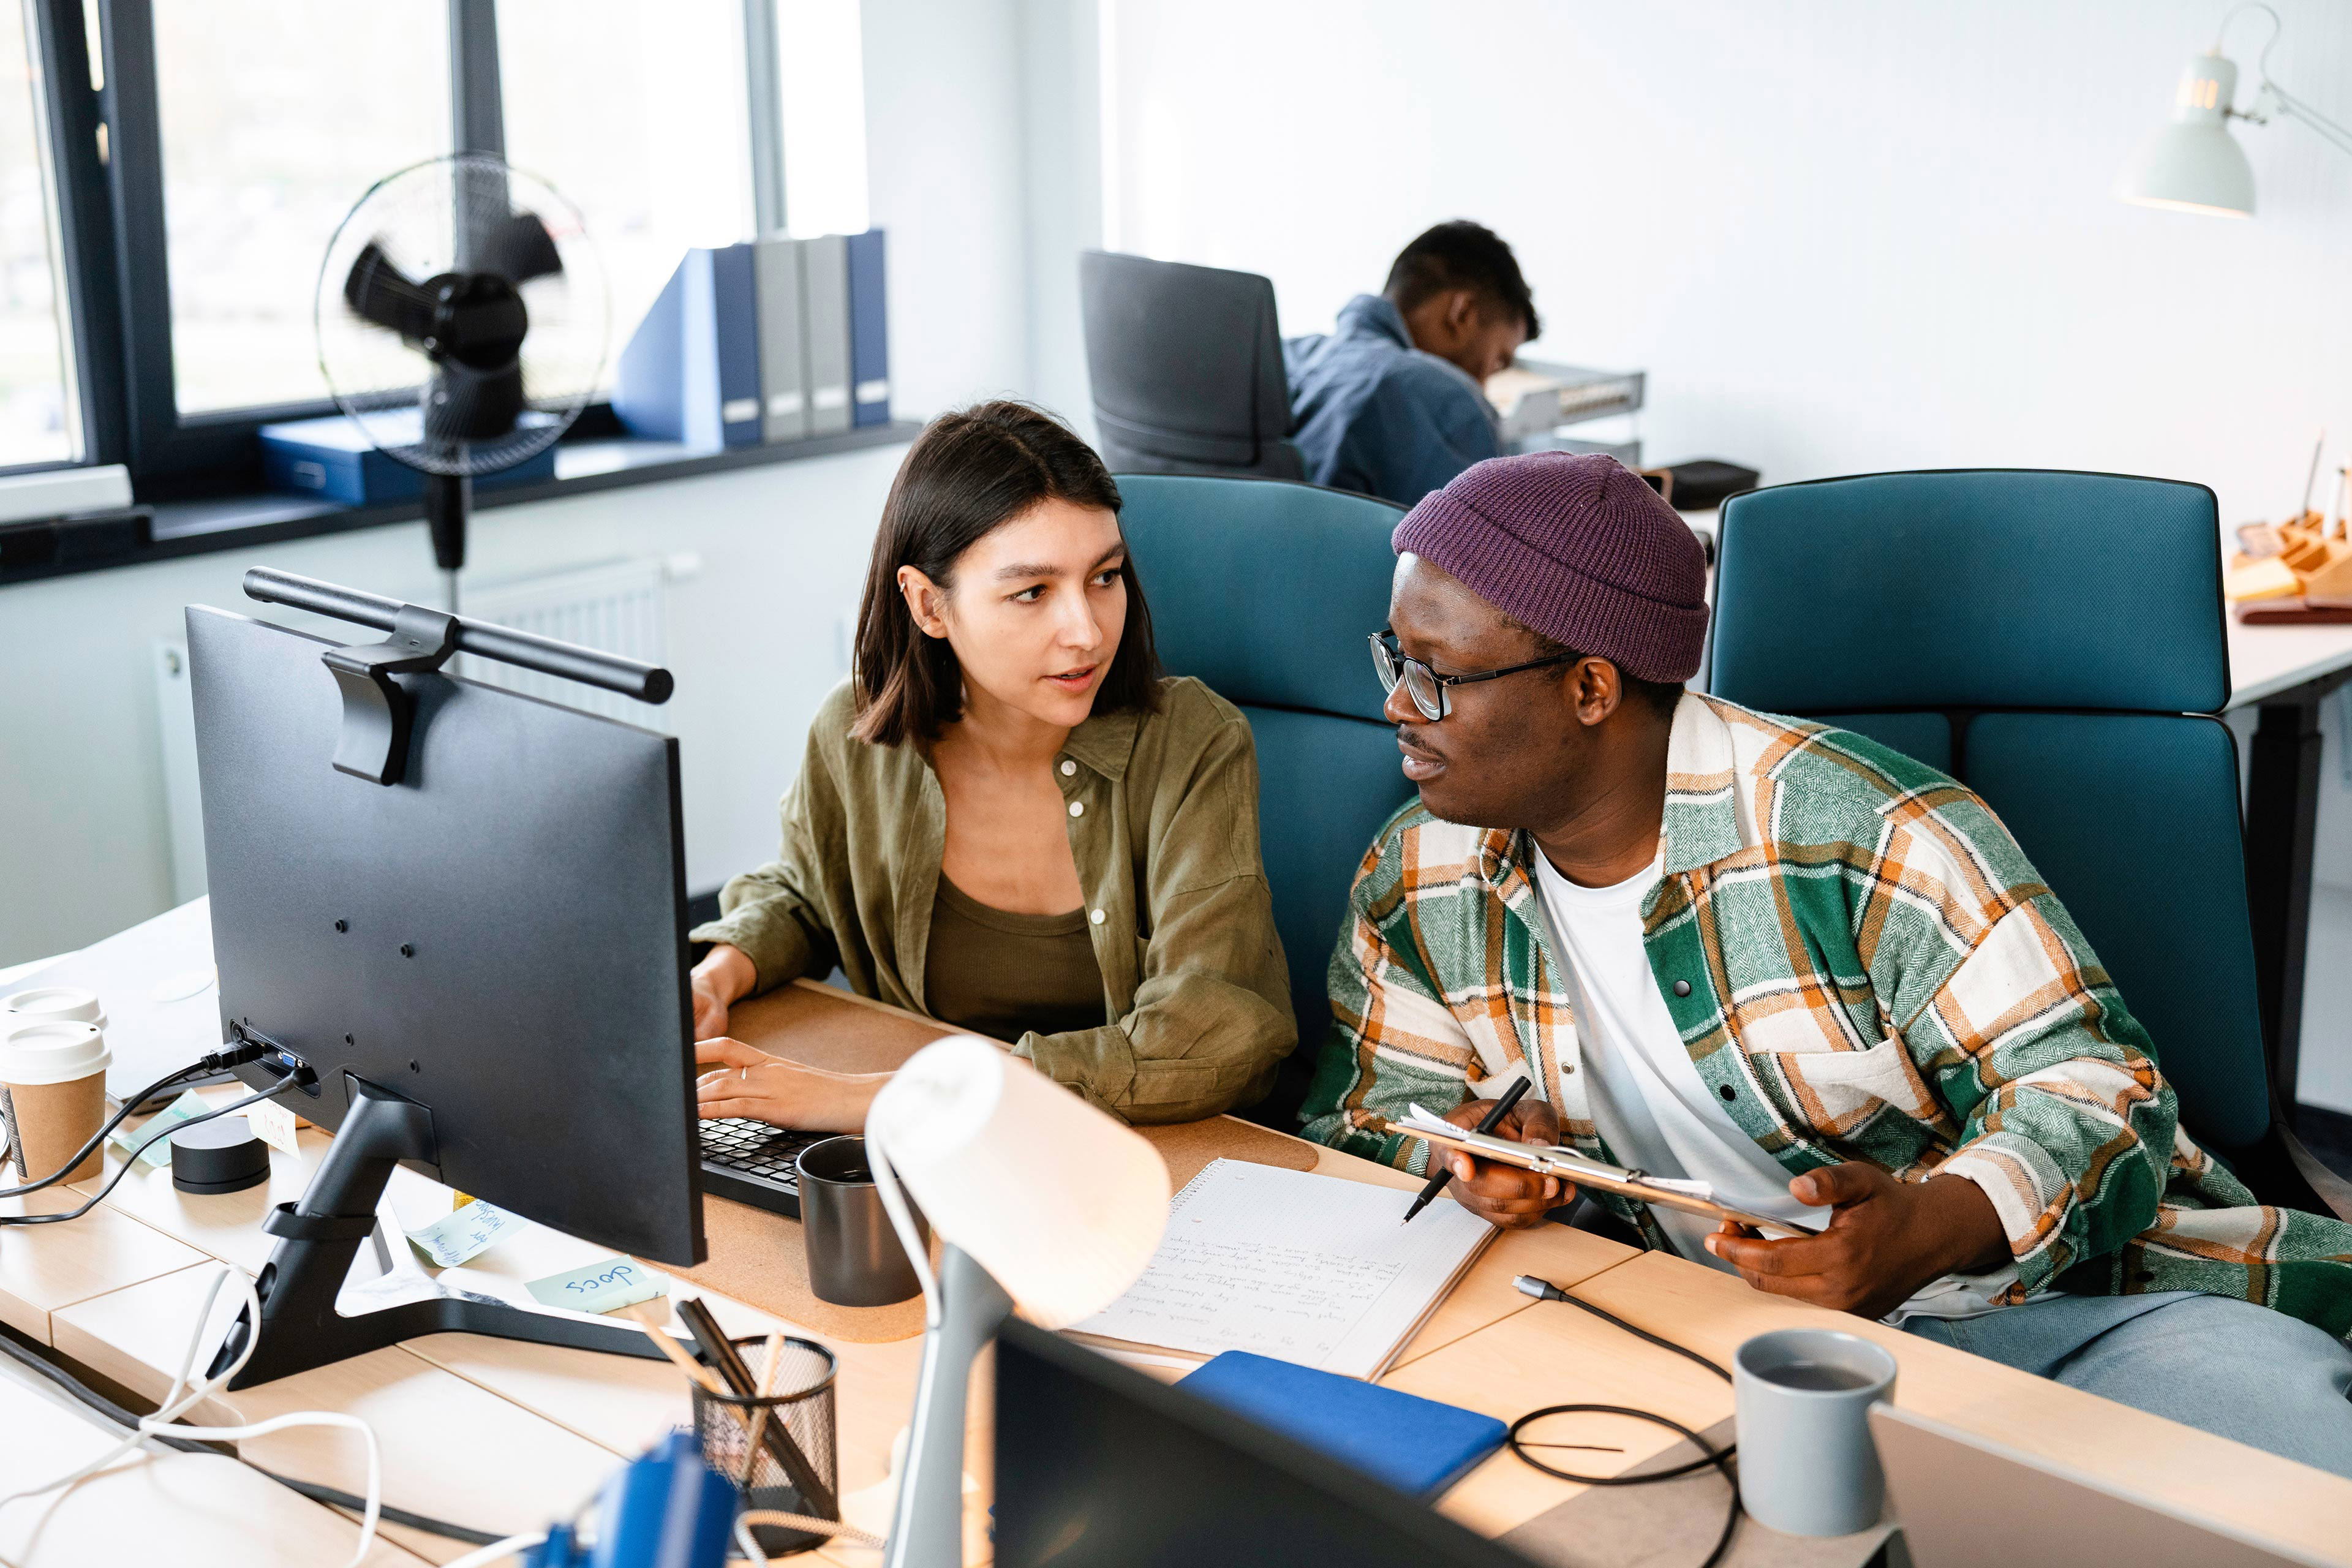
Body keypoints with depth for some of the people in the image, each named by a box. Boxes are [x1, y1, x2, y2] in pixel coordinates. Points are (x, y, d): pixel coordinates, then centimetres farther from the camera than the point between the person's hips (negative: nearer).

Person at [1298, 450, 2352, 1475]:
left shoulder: (1864, 831, -15)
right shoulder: (1415, 886, 2)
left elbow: (2095, 1095, -13)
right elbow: (1359, 1117, 12)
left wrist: (1926, 1232, -34)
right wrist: (1471, 1146, -12)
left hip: (2045, 1290, -4)